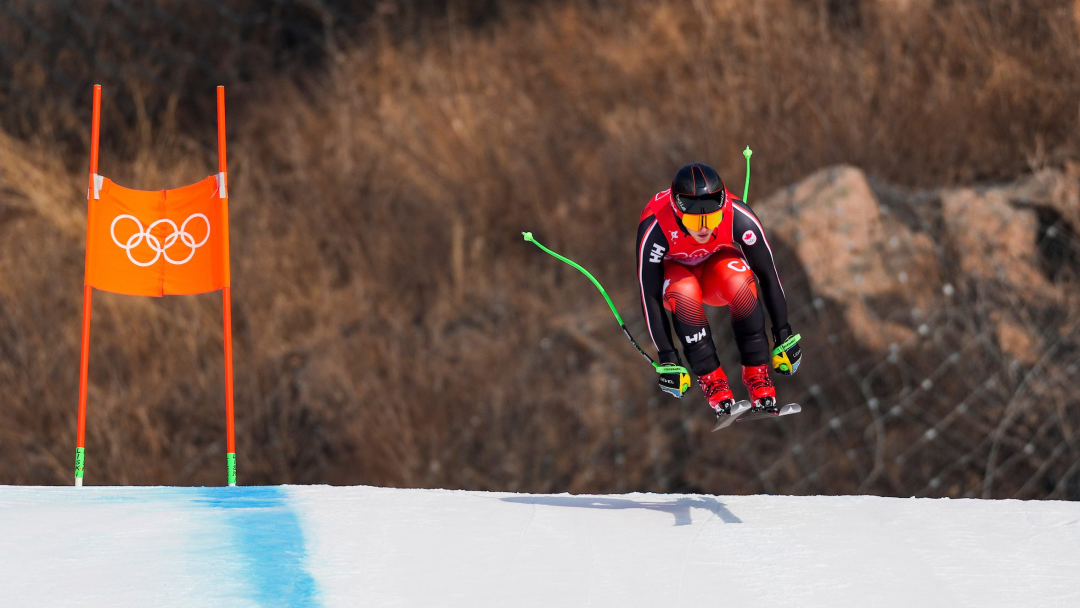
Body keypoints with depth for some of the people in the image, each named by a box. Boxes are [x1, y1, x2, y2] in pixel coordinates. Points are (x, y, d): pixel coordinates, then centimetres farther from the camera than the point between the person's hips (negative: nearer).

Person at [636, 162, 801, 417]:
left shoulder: (738, 217, -31)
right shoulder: (654, 228, -36)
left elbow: (768, 276, -19)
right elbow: (650, 296, -28)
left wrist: (783, 336, -16)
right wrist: (667, 358, -26)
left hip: (716, 263, 1)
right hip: (671, 270, -1)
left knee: (741, 284, -33)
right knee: (686, 293, -36)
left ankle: (756, 372, -17)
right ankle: (711, 377, -19)